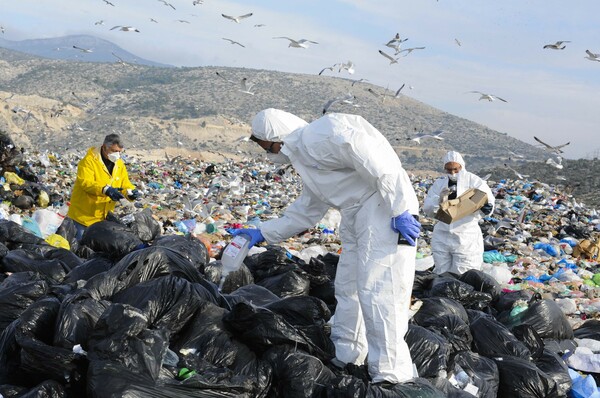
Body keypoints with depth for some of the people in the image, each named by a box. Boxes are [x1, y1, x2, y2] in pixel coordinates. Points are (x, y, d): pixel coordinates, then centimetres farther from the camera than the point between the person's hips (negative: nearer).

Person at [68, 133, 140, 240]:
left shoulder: (119, 164, 6)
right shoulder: (89, 160, -15)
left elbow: (125, 184, 8)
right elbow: (85, 182, -27)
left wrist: (131, 192, -16)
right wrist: (105, 190, -41)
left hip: (104, 217, 6)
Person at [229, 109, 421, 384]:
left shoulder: (318, 135, -11)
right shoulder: (303, 155, 21)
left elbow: (372, 158, -21)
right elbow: (304, 213, 29)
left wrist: (400, 209, -24)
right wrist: (262, 233, 31)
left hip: (386, 209, -11)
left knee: (377, 293, -12)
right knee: (347, 288, 16)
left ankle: (391, 377, -6)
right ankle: (345, 361, 29)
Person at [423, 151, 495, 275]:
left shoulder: (474, 181, -2)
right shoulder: (439, 184, 6)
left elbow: (488, 199, -9)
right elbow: (427, 210, 1)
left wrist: (486, 208, -33)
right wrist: (439, 200, -19)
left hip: (466, 238, -3)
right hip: (442, 238, 3)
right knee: (442, 274, 11)